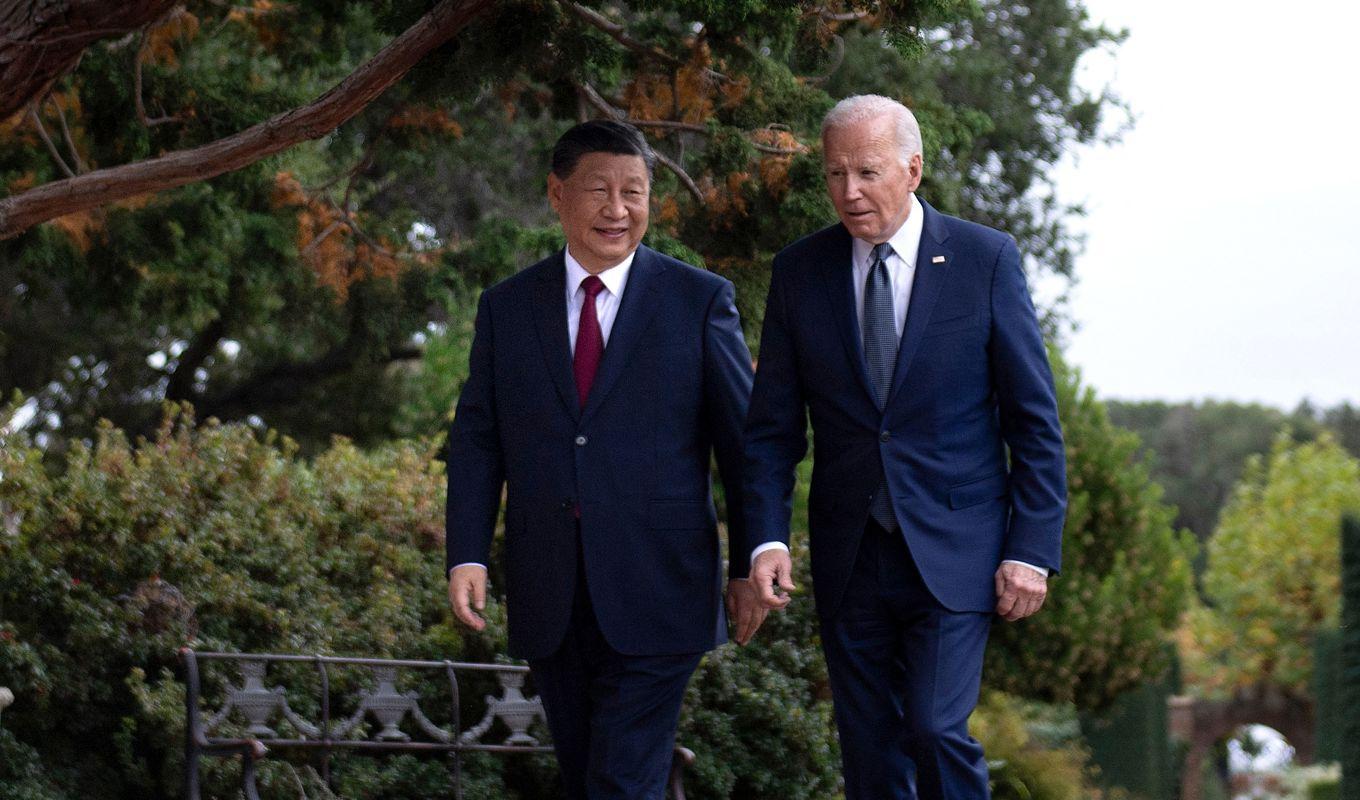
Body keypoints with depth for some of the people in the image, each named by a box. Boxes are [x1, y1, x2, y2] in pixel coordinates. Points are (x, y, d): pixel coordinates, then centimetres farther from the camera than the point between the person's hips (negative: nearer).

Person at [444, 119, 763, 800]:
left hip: (655, 592, -4)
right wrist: (466, 556, -3)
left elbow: (742, 441, 2)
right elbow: (476, 440, 8)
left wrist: (751, 566, 1)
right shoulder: (505, 308, 9)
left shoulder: (699, 301, 0)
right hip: (550, 601, 4)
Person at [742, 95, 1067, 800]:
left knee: (936, 731, -16)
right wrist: (767, 538, -8)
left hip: (952, 555, -3)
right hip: (849, 558, 3)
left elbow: (1034, 418, -1)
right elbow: (772, 426, 6)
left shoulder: (985, 259, -2)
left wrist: (1032, 550, -7)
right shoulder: (798, 272, 4)